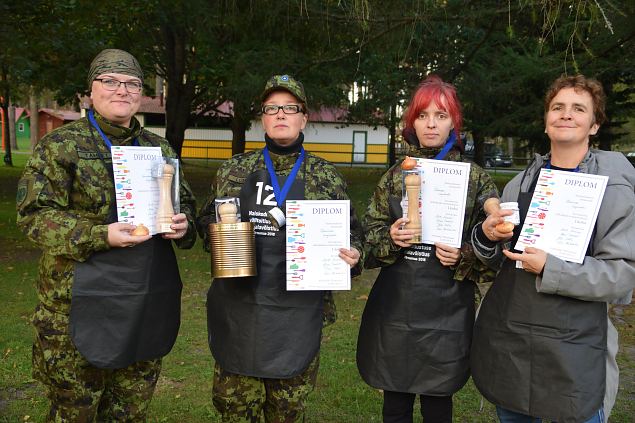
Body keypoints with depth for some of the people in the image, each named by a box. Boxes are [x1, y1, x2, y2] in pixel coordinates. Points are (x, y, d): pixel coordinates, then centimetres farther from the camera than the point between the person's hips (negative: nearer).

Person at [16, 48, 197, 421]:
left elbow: (185, 204, 21)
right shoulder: (60, 145, -2)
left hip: (149, 303, 5)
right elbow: (35, 213, -8)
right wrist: (99, 236, -22)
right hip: (82, 302, -4)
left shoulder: (161, 149, 12)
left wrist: (184, 224, -4)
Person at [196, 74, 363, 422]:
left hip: (296, 312, -1)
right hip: (238, 309, 2)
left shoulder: (327, 176, 1)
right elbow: (206, 220, 15)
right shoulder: (233, 170, 5)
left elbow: (349, 231, 7)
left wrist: (352, 254, -13)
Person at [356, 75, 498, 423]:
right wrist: (390, 238, -12)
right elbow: (369, 234, 8)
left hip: (446, 312, -2)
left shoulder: (475, 179, -1)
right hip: (395, 309, 2)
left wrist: (464, 256, -17)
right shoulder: (394, 176, 6)